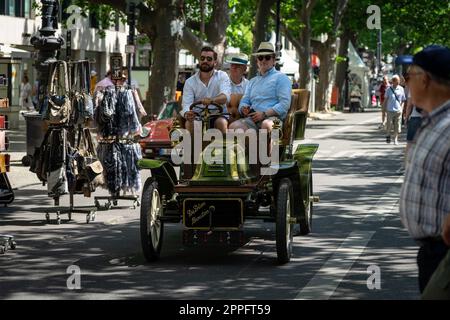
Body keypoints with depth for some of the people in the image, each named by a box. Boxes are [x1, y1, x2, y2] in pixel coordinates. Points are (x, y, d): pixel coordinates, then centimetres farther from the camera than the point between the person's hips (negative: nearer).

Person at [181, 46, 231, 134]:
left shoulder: (222, 76, 1)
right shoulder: (190, 82, 4)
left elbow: (225, 96, -18)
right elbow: (186, 104, -8)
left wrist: (211, 100, -41)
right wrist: (186, 114, -34)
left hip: (218, 114, -1)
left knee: (221, 122, -32)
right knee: (190, 123, -30)